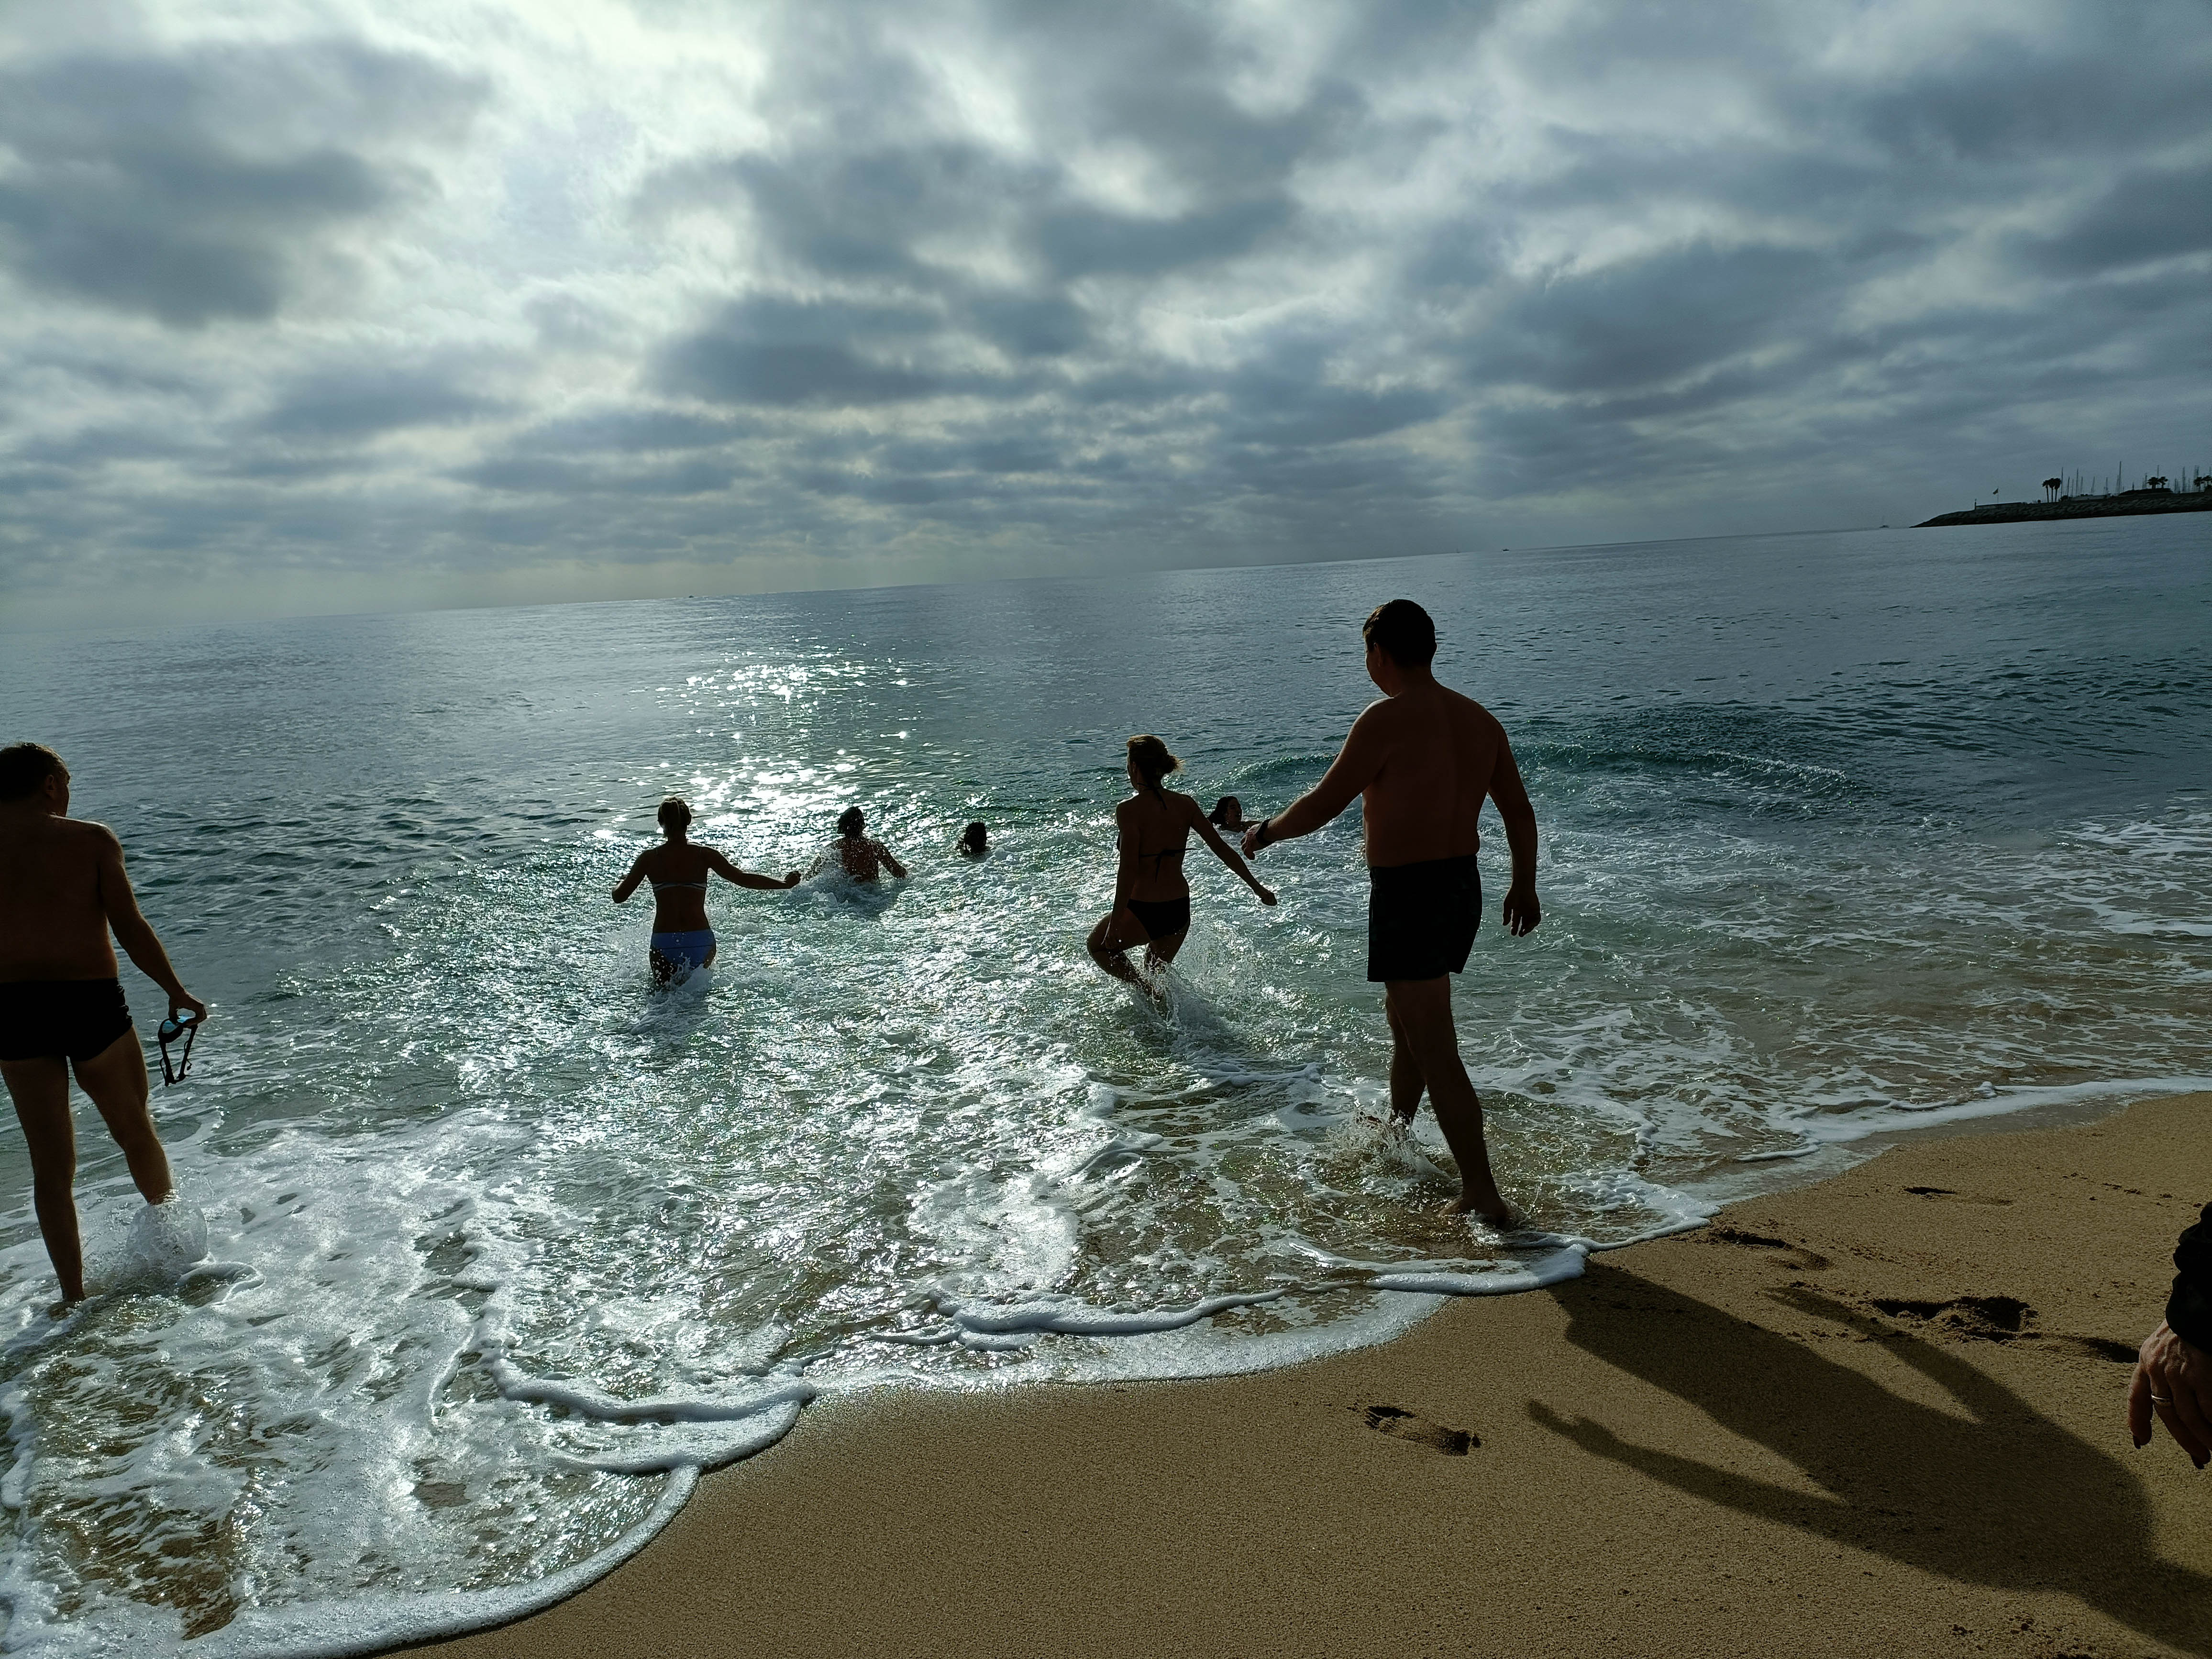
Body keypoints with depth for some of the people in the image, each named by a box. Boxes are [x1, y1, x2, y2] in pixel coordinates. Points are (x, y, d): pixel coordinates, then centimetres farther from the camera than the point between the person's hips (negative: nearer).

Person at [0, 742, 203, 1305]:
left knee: (50, 1165, 10)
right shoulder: (91, 840, -4)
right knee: (136, 1131, 19)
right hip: (90, 1001, -3)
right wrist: (178, 993, 4)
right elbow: (130, 929, -6)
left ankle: (74, 1296, 14)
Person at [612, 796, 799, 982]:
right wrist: (785, 883, 8)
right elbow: (742, 878, -1)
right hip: (700, 942, -1)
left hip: (664, 945, 1)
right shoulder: (703, 855, 0)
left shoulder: (649, 858, 3)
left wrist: (620, 883, 32)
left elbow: (619, 897, 9)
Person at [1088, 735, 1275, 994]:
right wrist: (1257, 887, 11)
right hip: (1180, 911, 6)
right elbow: (1222, 849, 2)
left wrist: (1114, 924, -19)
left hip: (1144, 912, -6)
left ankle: (1148, 993, 4)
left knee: (1097, 946, 22)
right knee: (1158, 971, 30)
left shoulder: (1129, 810, -17)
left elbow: (1128, 871, -22)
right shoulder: (1185, 805, -1)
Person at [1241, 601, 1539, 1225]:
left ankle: (1485, 1197, 1)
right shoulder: (1480, 720, 7)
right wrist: (1524, 886, 27)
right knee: (1403, 1017, 28)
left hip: (1407, 899, -9)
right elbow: (1519, 811, 14)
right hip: (1463, 891, 9)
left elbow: (1323, 804, -14)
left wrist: (1264, 832, 4)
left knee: (1436, 1053, -3)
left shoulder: (1388, 719, -17)